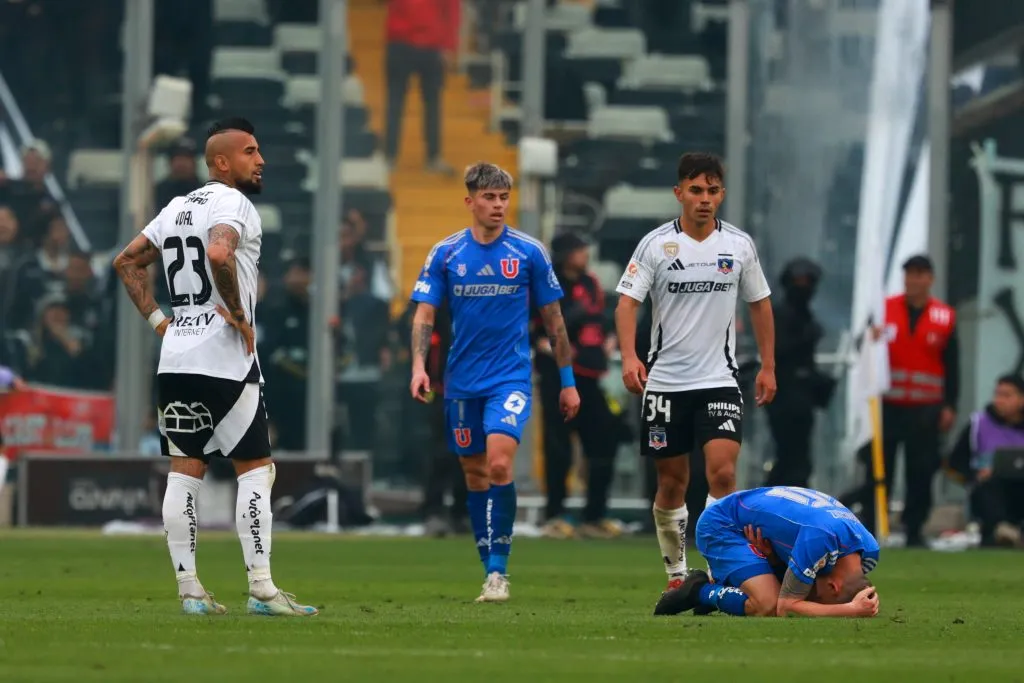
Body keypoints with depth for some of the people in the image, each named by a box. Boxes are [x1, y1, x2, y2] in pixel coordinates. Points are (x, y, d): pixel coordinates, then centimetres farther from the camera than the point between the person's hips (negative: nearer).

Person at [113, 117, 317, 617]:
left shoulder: (177, 209, 16)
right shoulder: (232, 205, -10)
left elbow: (127, 262, 21)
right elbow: (219, 255, -30)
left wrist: (158, 320, 16)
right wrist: (239, 314, -17)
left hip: (175, 357, 8)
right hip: (224, 360, -8)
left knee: (185, 470, 7)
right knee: (255, 469, -2)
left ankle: (189, 590, 5)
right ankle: (261, 589, -7)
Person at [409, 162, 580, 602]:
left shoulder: (529, 252, 0)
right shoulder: (445, 254, 2)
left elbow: (553, 318, 6)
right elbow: (425, 313, 1)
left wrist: (567, 380, 7)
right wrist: (419, 366, -15)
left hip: (510, 377, -3)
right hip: (462, 381, 3)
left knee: (500, 464, -20)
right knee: (475, 475, 7)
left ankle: (499, 571, -12)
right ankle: (489, 573, 18)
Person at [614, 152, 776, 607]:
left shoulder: (739, 244, 4)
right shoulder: (656, 244, -3)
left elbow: (759, 304, 15)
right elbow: (628, 301, -8)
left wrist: (768, 366, 13)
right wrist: (629, 357, -24)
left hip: (719, 381, 1)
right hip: (665, 381, 0)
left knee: (723, 471, -17)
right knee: (672, 483, 6)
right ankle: (676, 574, 22)